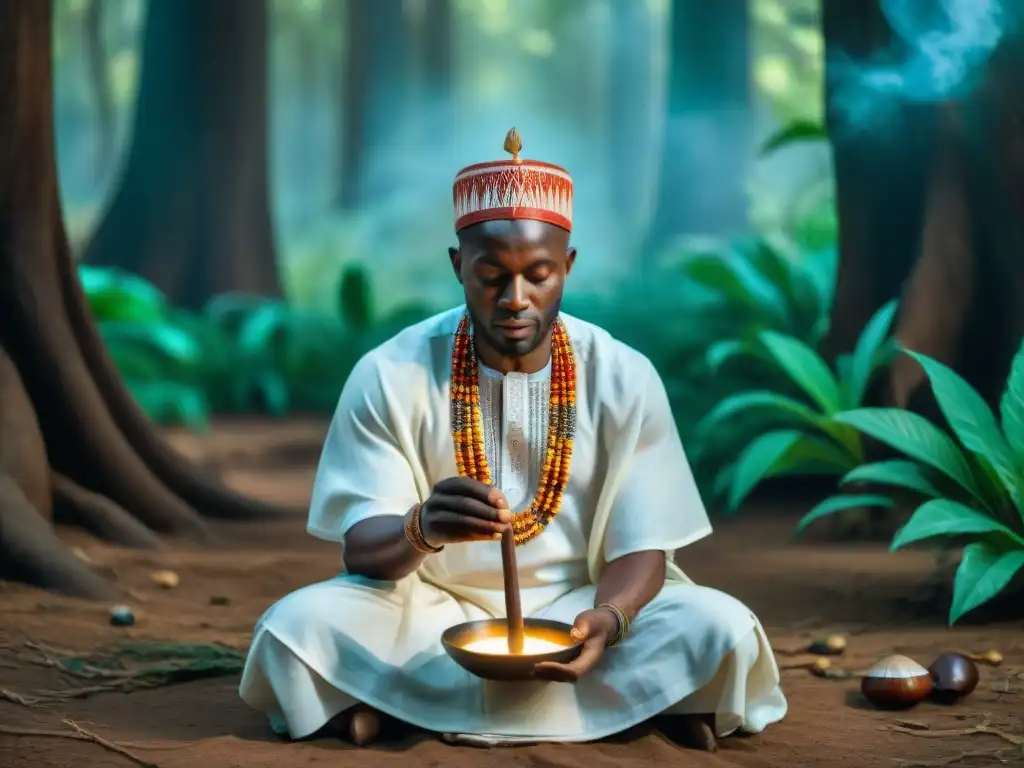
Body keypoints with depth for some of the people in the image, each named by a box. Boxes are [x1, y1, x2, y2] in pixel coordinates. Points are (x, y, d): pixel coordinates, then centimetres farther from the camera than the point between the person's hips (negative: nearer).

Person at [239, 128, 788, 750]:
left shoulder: (624, 379, -7)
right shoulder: (391, 376, -10)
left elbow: (642, 545, -6)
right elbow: (361, 546, -13)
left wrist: (608, 618, -30)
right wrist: (420, 531, -37)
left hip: (574, 609, 1)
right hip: (433, 610, 0)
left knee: (722, 629, -26)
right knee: (301, 626, -29)